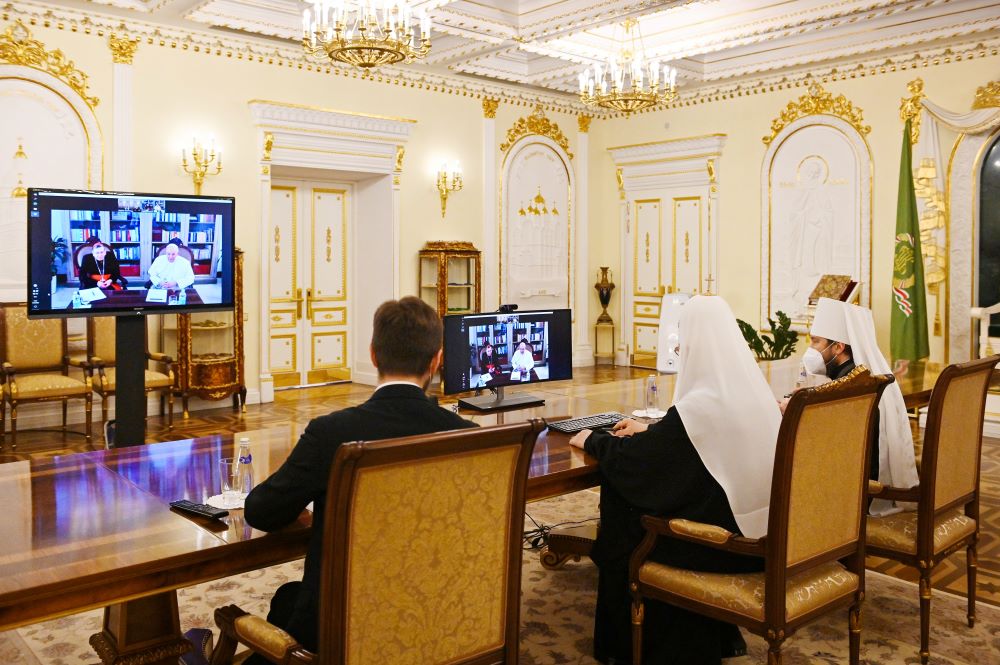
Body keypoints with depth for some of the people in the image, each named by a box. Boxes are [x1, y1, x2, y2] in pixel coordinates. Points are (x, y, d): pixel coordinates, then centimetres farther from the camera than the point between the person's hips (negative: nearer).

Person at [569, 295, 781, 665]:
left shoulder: (700, 405, -24)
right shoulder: (753, 389, 0)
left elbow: (630, 456, -14)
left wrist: (590, 440, 4)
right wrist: (650, 430, 23)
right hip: (760, 530, 8)